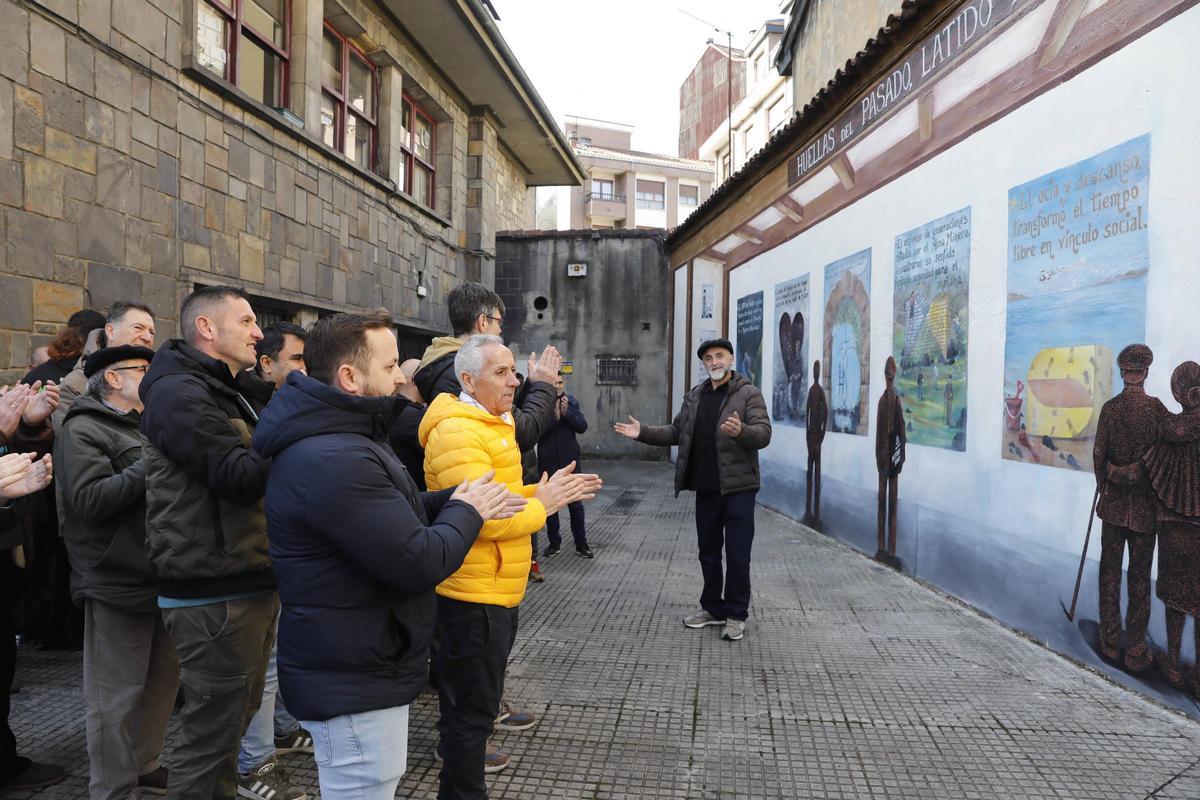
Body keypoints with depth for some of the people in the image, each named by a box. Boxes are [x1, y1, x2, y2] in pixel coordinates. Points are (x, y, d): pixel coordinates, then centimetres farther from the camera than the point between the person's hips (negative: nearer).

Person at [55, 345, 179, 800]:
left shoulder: (146, 428, 19)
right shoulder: (82, 429, -9)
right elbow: (89, 499, -22)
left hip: (160, 576, 8)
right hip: (116, 583, -8)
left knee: (163, 678, 17)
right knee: (117, 695, 1)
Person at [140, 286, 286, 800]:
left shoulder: (240, 394, 17)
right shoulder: (179, 393, -14)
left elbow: (273, 464, 16)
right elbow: (240, 475, -25)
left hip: (253, 583, 10)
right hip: (215, 595, -10)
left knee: (237, 717, 21)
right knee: (211, 734, 1)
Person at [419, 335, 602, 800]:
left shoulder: (490, 424, 14)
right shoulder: (459, 432, -20)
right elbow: (484, 516, -28)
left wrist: (550, 493, 6)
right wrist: (543, 504, -14)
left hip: (496, 590, 10)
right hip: (475, 595, -10)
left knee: (476, 704, 22)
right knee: (472, 711, 3)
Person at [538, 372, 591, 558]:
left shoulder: (572, 401, 3)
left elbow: (582, 427, -5)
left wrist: (567, 412, -18)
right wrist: (554, 416, -23)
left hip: (569, 459, 1)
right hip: (547, 461, -1)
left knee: (575, 503, 5)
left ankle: (581, 543, 15)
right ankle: (554, 542, 22)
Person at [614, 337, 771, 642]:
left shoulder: (749, 393, -7)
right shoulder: (694, 396, 12)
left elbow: (764, 433, -17)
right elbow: (676, 431, 15)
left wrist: (741, 431, -38)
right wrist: (643, 433, 2)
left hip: (738, 488, -6)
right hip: (706, 489, 6)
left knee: (737, 555, 1)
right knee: (708, 552, 15)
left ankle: (736, 615, 14)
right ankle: (713, 607, 29)